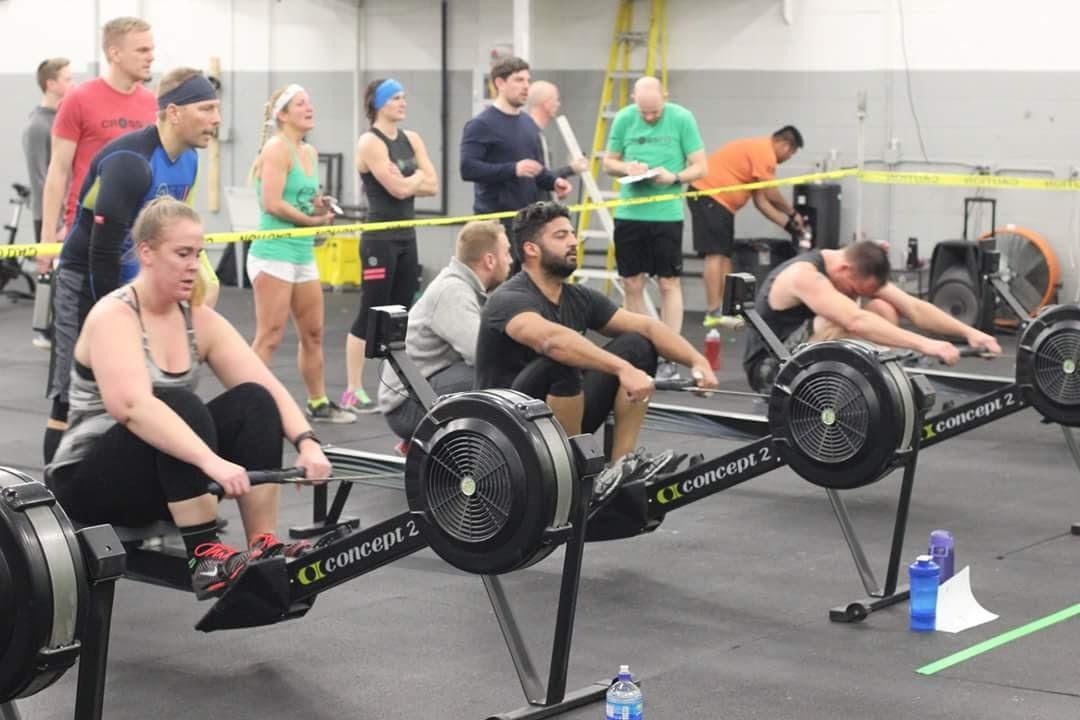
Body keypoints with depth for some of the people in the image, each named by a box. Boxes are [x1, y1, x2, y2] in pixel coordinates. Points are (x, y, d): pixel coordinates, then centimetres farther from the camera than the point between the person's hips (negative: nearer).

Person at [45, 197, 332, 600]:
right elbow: (132, 406, -37)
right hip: (90, 482, -7)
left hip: (167, 479, 7)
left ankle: (264, 547, -19)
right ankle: (207, 558, -33)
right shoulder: (114, 317, -19)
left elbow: (268, 388, -5)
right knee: (180, 406, -33)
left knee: (253, 401, -15)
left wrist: (307, 443, -24)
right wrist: (210, 461, -48)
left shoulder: (199, 320, 2)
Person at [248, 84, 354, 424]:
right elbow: (272, 204, -20)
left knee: (313, 333, 15)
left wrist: (319, 206, 5)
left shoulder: (310, 153, 14)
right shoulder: (277, 148, -11)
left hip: (303, 253, 9)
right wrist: (312, 220, -12)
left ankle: (318, 404, 26)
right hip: (274, 252, -9)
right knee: (270, 337, -9)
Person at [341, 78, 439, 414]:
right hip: (380, 239, -7)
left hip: (406, 237, 7)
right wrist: (418, 176, 1)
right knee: (370, 314, -5)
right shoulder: (370, 142, -10)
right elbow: (398, 188, -17)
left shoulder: (411, 139, 11)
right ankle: (353, 392, -1)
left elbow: (432, 186, 5)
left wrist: (406, 182, -10)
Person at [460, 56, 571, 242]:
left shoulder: (529, 123, 17)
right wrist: (513, 169, -26)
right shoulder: (481, 125, -8)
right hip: (495, 220, -7)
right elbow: (467, 168, -19)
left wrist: (553, 182, 5)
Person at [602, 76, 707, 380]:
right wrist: (626, 167, -9)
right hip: (629, 213, 3)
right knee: (632, 284, 8)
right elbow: (609, 162, 12)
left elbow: (699, 167, -1)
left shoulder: (682, 119, -5)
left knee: (668, 283, 2)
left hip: (666, 213, -3)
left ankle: (669, 357, 6)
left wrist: (674, 177, -19)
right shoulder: (623, 119, 2)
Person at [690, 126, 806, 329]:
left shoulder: (759, 150, 20)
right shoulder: (764, 152, -12)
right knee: (715, 254, -13)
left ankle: (724, 311, 10)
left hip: (718, 201, 11)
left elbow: (761, 200, 17)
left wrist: (787, 223, 13)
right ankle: (713, 313, -17)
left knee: (724, 255, 10)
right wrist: (792, 214, 6)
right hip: (710, 197, -11)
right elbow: (771, 194, -10)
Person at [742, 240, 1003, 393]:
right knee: (835, 323, -35)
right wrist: (923, 344, -48)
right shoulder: (803, 275, -29)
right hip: (771, 368, -8)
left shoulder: (858, 270, -3)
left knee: (884, 311, -7)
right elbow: (856, 321, -42)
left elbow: (913, 308, -6)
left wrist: (968, 332, -18)